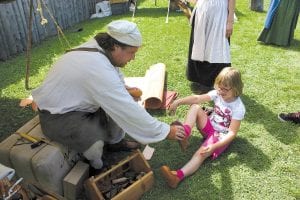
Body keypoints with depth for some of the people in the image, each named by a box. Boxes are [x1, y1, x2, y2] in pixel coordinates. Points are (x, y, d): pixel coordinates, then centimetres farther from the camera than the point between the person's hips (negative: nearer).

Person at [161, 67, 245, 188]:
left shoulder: (238, 108, -22)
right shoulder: (217, 94, -7)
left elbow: (232, 133, -25)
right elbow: (197, 98, -13)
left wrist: (214, 146, -38)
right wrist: (178, 102, -29)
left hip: (221, 136, -6)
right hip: (209, 127, 6)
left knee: (201, 153, -33)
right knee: (195, 107, -17)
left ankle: (178, 176, -51)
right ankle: (185, 133, -35)